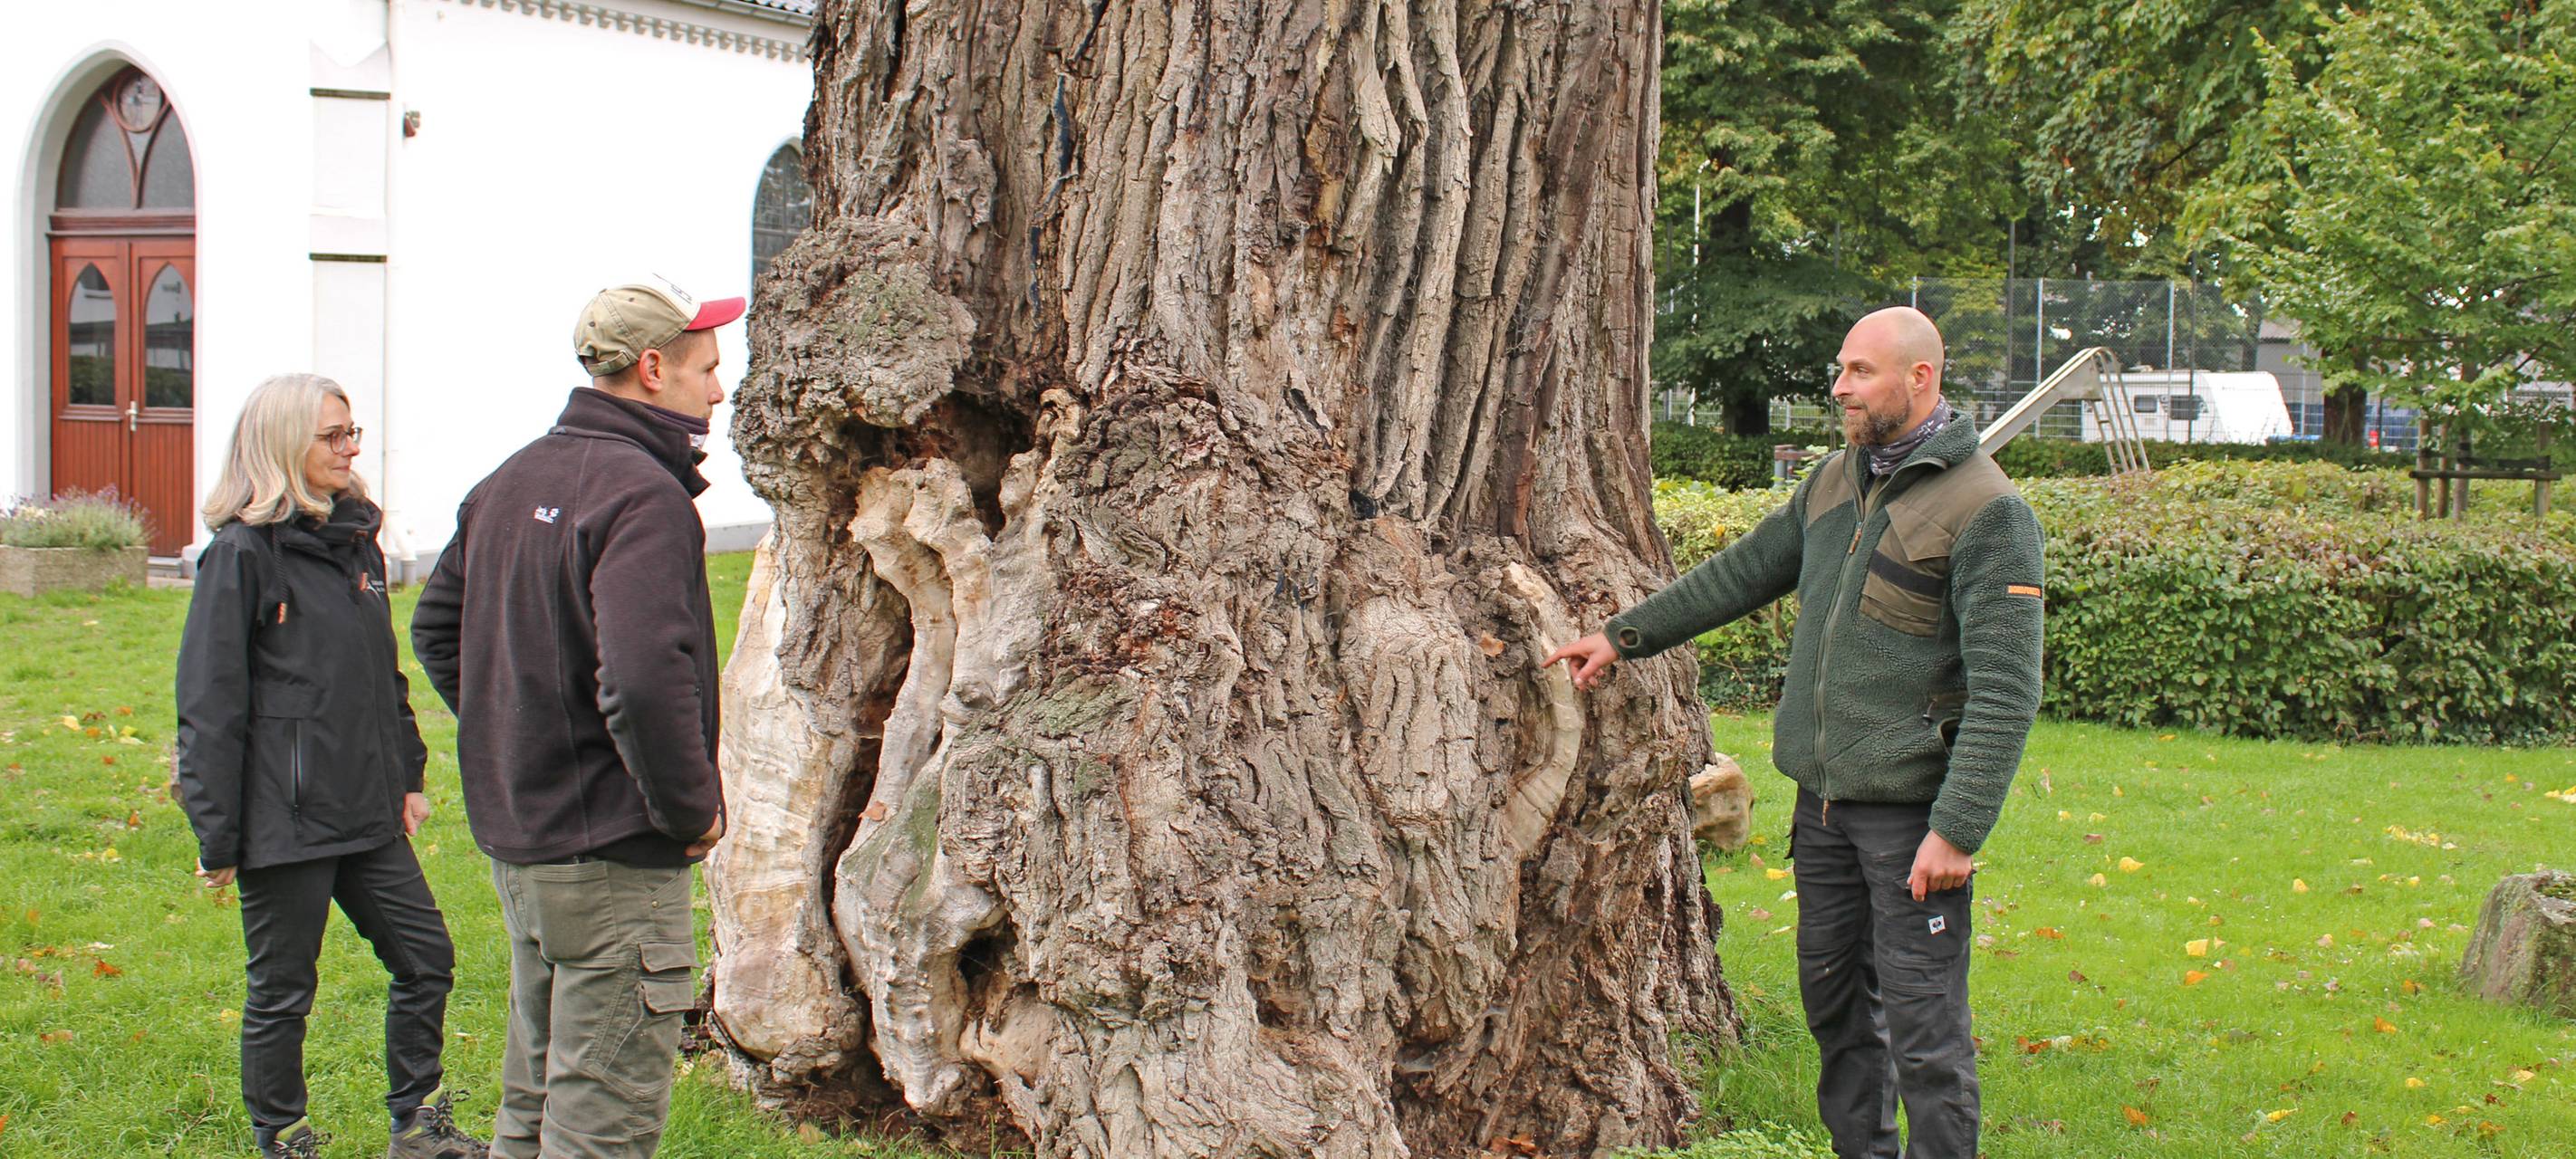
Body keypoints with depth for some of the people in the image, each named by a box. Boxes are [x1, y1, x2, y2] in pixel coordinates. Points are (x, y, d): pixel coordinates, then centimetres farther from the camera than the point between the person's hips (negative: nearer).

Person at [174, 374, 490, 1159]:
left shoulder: (356, 540, 11)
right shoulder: (243, 553, -11)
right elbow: (210, 705, -11)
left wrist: (406, 777, 17)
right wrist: (217, 837, -12)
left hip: (366, 814, 7)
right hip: (284, 821, -7)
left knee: (426, 959, 10)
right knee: (282, 994, 4)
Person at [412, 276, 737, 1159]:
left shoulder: (512, 481, 10)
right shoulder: (643, 495, -19)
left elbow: (437, 628, 20)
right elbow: (644, 681, -30)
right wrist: (694, 807, -17)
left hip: (514, 830, 9)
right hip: (612, 854, -9)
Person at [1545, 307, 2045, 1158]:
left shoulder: (1986, 510, -14)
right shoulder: (1834, 482, 10)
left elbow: (2006, 691, -18)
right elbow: (1743, 573, 23)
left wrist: (1958, 830, -22)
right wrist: (1624, 636, 19)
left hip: (1912, 807, -7)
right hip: (1824, 800, 8)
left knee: (1922, 1021, -4)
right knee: (1835, 997, 16)